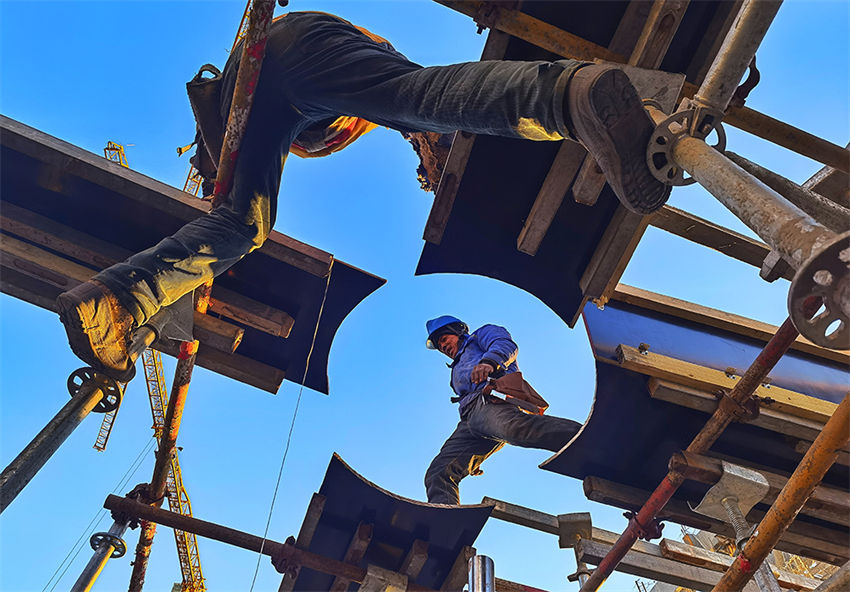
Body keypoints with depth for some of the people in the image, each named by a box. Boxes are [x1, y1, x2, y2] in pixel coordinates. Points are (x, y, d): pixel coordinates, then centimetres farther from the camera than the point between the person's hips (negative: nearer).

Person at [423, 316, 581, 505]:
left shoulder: (481, 335, 28)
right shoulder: (458, 372, 46)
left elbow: (506, 344, 5)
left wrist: (489, 361, -19)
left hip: (491, 398, -8)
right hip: (468, 422, 8)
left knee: (513, 427, -42)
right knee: (438, 475, -13)